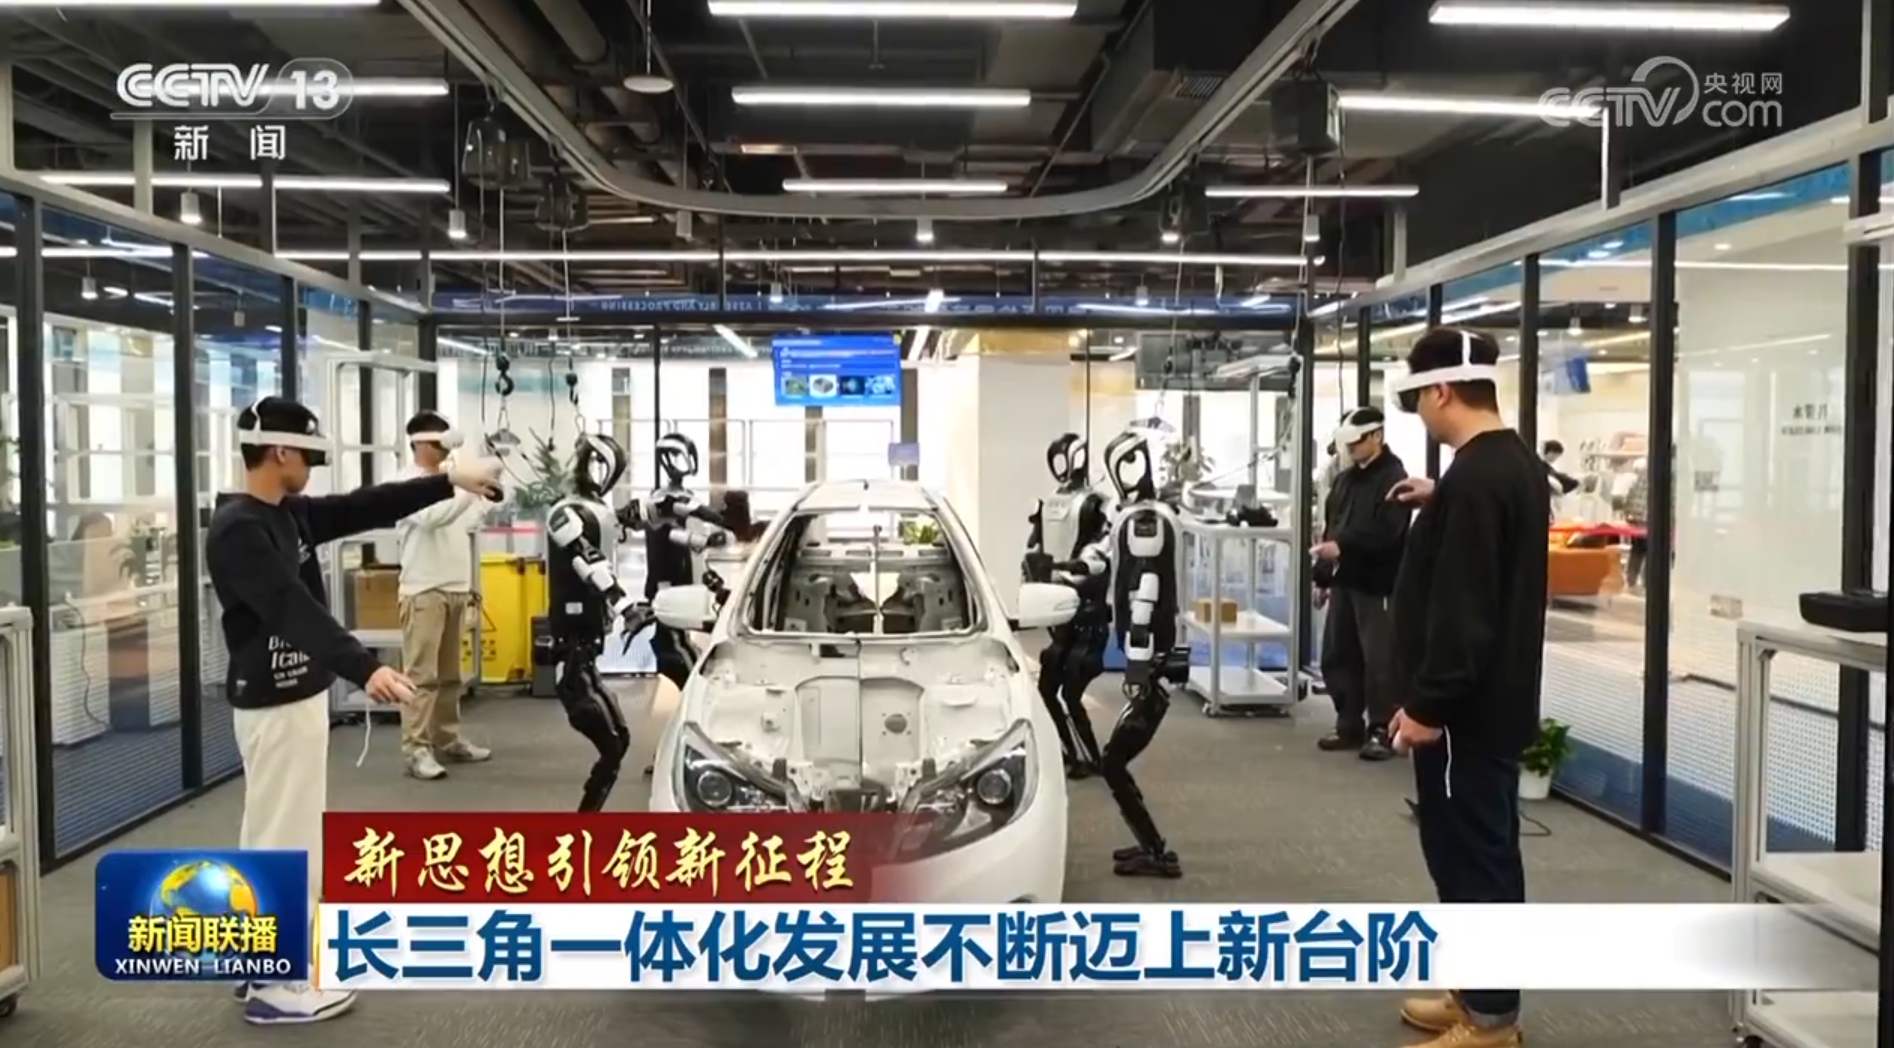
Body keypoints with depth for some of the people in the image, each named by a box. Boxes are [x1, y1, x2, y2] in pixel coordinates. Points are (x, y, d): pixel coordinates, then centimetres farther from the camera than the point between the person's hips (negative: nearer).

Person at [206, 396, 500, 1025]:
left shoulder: (291, 515, 8)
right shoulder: (237, 530, -20)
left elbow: (366, 508, 14)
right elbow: (291, 608, -31)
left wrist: (449, 482, 12)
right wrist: (365, 668, -42)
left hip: (300, 695, 10)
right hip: (275, 704, -10)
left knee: (276, 834, 16)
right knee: (283, 837, -3)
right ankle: (274, 985, 7)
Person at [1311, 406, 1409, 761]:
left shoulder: (1393, 478, -9)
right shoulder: (1344, 479, 17)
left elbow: (1384, 531, -21)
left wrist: (1342, 546, -29)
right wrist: (1323, 576, 17)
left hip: (1377, 584, -8)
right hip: (1344, 580, 8)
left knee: (1378, 660, -4)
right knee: (1337, 656, 11)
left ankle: (1381, 730, 4)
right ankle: (1349, 725, 21)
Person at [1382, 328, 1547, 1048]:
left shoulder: (1473, 477, -22)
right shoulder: (1517, 463, 10)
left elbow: (1460, 607, -25)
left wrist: (1426, 703, -21)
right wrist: (1440, 503, 25)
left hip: (1464, 706, -10)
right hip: (1496, 698, 10)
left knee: (1470, 854, -1)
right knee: (1482, 850, 17)